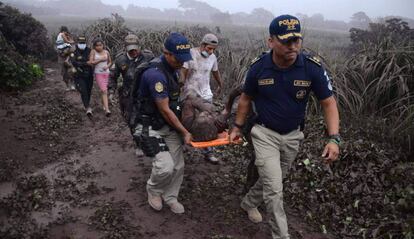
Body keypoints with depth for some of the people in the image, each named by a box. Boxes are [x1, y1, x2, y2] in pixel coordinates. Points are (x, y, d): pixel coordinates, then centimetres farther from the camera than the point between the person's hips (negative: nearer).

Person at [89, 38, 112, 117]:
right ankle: (107, 109, -19)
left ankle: (104, 104, 33)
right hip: (98, 73, -3)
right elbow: (91, 62, -10)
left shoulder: (106, 52, 4)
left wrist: (107, 66, -7)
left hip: (106, 73, 3)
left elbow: (110, 62, 14)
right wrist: (100, 59, -16)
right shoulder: (93, 52, -4)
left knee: (104, 90, 11)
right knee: (104, 90, -14)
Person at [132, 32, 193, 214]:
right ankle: (153, 189, 15)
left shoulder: (173, 69, 3)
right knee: (165, 167, -17)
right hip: (151, 127, -8)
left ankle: (170, 197, 29)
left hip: (170, 125, 8)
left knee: (178, 166, 7)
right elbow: (165, 110, -22)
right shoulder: (155, 74, -26)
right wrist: (185, 132, -13)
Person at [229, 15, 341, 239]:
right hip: (265, 133, -2)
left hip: (293, 135, 2)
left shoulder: (312, 67, -19)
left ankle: (249, 202, 50)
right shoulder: (258, 67, -17)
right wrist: (237, 127, 6)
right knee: (274, 189, -7)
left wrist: (333, 139, -21)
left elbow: (328, 103, -11)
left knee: (272, 180, 22)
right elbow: (246, 98, 1)